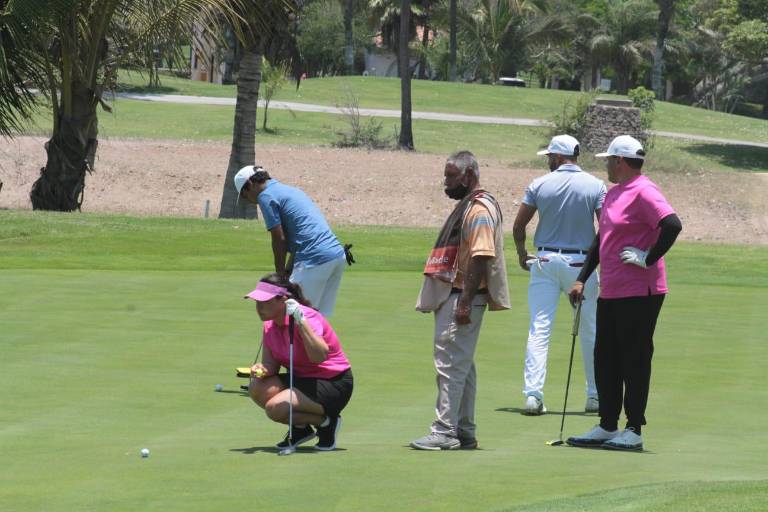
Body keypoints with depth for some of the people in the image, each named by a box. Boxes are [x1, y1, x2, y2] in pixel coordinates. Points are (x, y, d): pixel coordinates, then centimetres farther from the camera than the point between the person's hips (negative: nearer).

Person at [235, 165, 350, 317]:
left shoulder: (266, 196, -2)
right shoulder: (290, 190, 26)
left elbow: (279, 239, -5)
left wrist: (280, 274, 5)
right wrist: (288, 269, 24)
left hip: (315, 259, -9)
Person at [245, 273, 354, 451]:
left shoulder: (307, 318, -23)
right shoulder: (270, 325, 2)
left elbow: (319, 356, -39)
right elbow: (271, 363, 8)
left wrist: (301, 321, -42)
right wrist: (262, 369, -17)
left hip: (334, 384, -8)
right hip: (302, 380, 8)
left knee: (275, 408, -27)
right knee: (257, 388, -14)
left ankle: (326, 422, -2)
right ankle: (300, 428, 6)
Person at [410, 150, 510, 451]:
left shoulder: (479, 210, -14)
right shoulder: (466, 206, 19)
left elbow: (481, 257, -22)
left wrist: (465, 302, -25)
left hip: (463, 297, -11)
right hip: (452, 296, 11)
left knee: (451, 364, -12)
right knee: (461, 365, 13)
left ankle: (445, 432, -12)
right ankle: (464, 431, 19)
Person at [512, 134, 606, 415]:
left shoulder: (539, 185, 0)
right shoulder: (595, 186, -2)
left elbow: (518, 226, 5)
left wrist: (522, 254, 21)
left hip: (545, 262, 0)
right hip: (581, 263, 0)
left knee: (539, 329, -1)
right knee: (589, 331, 10)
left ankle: (533, 395, -10)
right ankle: (595, 396, 15)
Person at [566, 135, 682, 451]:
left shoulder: (643, 192, -14)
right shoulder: (613, 194, 17)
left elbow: (672, 225, -28)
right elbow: (601, 240, 24)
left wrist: (649, 258, -20)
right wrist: (582, 279, 20)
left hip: (638, 294, -10)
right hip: (611, 292, 10)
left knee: (634, 360, -3)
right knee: (605, 360, 12)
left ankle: (634, 431, 2)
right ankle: (607, 427, 19)